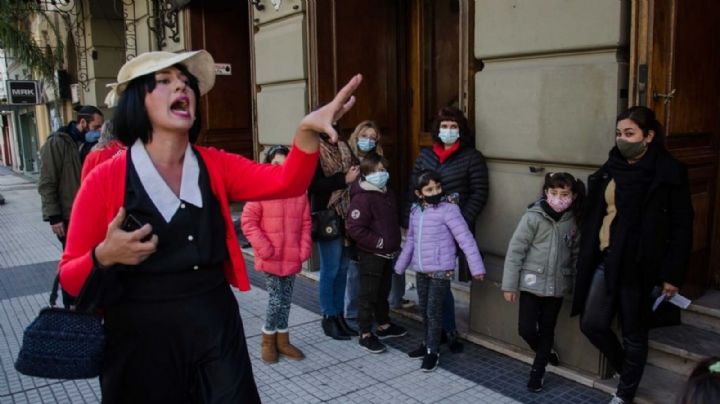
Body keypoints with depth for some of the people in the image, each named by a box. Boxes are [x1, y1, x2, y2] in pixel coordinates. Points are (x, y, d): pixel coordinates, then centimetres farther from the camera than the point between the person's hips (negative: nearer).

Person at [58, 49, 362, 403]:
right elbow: (69, 279, -3)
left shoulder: (215, 166, 0)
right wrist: (104, 257, -24)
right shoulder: (105, 180, -9)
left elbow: (285, 182, -17)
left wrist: (306, 130, -35)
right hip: (140, 342, -2)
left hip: (217, 332, 2)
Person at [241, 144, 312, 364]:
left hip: (292, 258, 4)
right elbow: (248, 222, -9)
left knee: (286, 301, 13)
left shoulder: (299, 192, 3)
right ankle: (268, 341, 20)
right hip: (271, 258, -4)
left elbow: (305, 223, 8)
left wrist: (304, 249, -2)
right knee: (276, 301, -1)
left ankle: (282, 340, 28)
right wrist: (264, 248, -15)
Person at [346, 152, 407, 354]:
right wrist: (379, 243, -21)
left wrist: (395, 242, 12)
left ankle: (383, 325, 36)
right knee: (368, 294, 1)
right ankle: (366, 334, 10)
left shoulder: (387, 194, 9)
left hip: (387, 254, 9)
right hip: (370, 255, -9)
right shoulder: (362, 198, -20)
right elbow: (355, 228, -25)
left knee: (383, 291, 21)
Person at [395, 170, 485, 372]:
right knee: (424, 310, 17)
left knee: (434, 311, -2)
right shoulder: (415, 211, 6)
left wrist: (476, 267, -18)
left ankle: (433, 352, 12)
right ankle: (427, 344, 34)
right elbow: (411, 240, 17)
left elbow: (466, 239, -16)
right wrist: (400, 265, 23)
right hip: (421, 270, 6)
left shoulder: (448, 209, -14)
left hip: (441, 271, -6)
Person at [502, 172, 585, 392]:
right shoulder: (533, 216, -12)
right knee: (527, 330, -1)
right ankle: (547, 353, 31)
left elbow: (576, 254, 6)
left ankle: (537, 372, 29)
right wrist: (509, 285, -10)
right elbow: (515, 250, -10)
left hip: (557, 287, 3)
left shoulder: (573, 221, -2)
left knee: (547, 331, 11)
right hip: (531, 283, -2)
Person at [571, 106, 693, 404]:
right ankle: (626, 368, 35)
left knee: (634, 334, 9)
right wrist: (586, 254, 10)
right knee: (592, 323, 7)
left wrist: (672, 274, -10)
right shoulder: (612, 167, 8)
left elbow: (681, 227, -7)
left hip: (637, 265, -5)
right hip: (605, 260, 5)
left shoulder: (669, 173, -8)